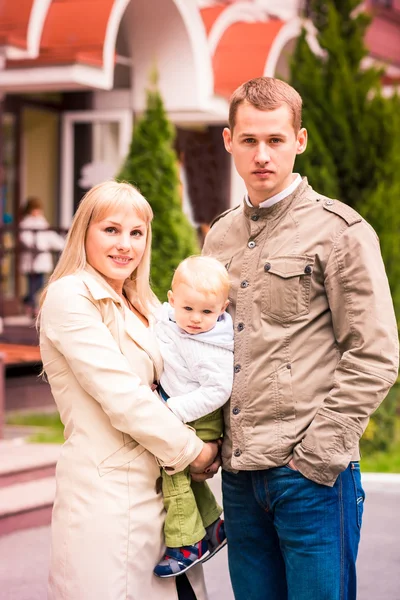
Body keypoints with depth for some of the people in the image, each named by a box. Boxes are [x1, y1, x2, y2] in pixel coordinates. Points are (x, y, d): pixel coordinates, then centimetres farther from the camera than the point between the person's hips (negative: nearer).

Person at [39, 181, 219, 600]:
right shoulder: (69, 297, -8)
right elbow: (121, 398, -15)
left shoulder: (140, 307, 19)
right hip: (107, 490, -8)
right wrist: (191, 451, -7)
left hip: (160, 485, 8)